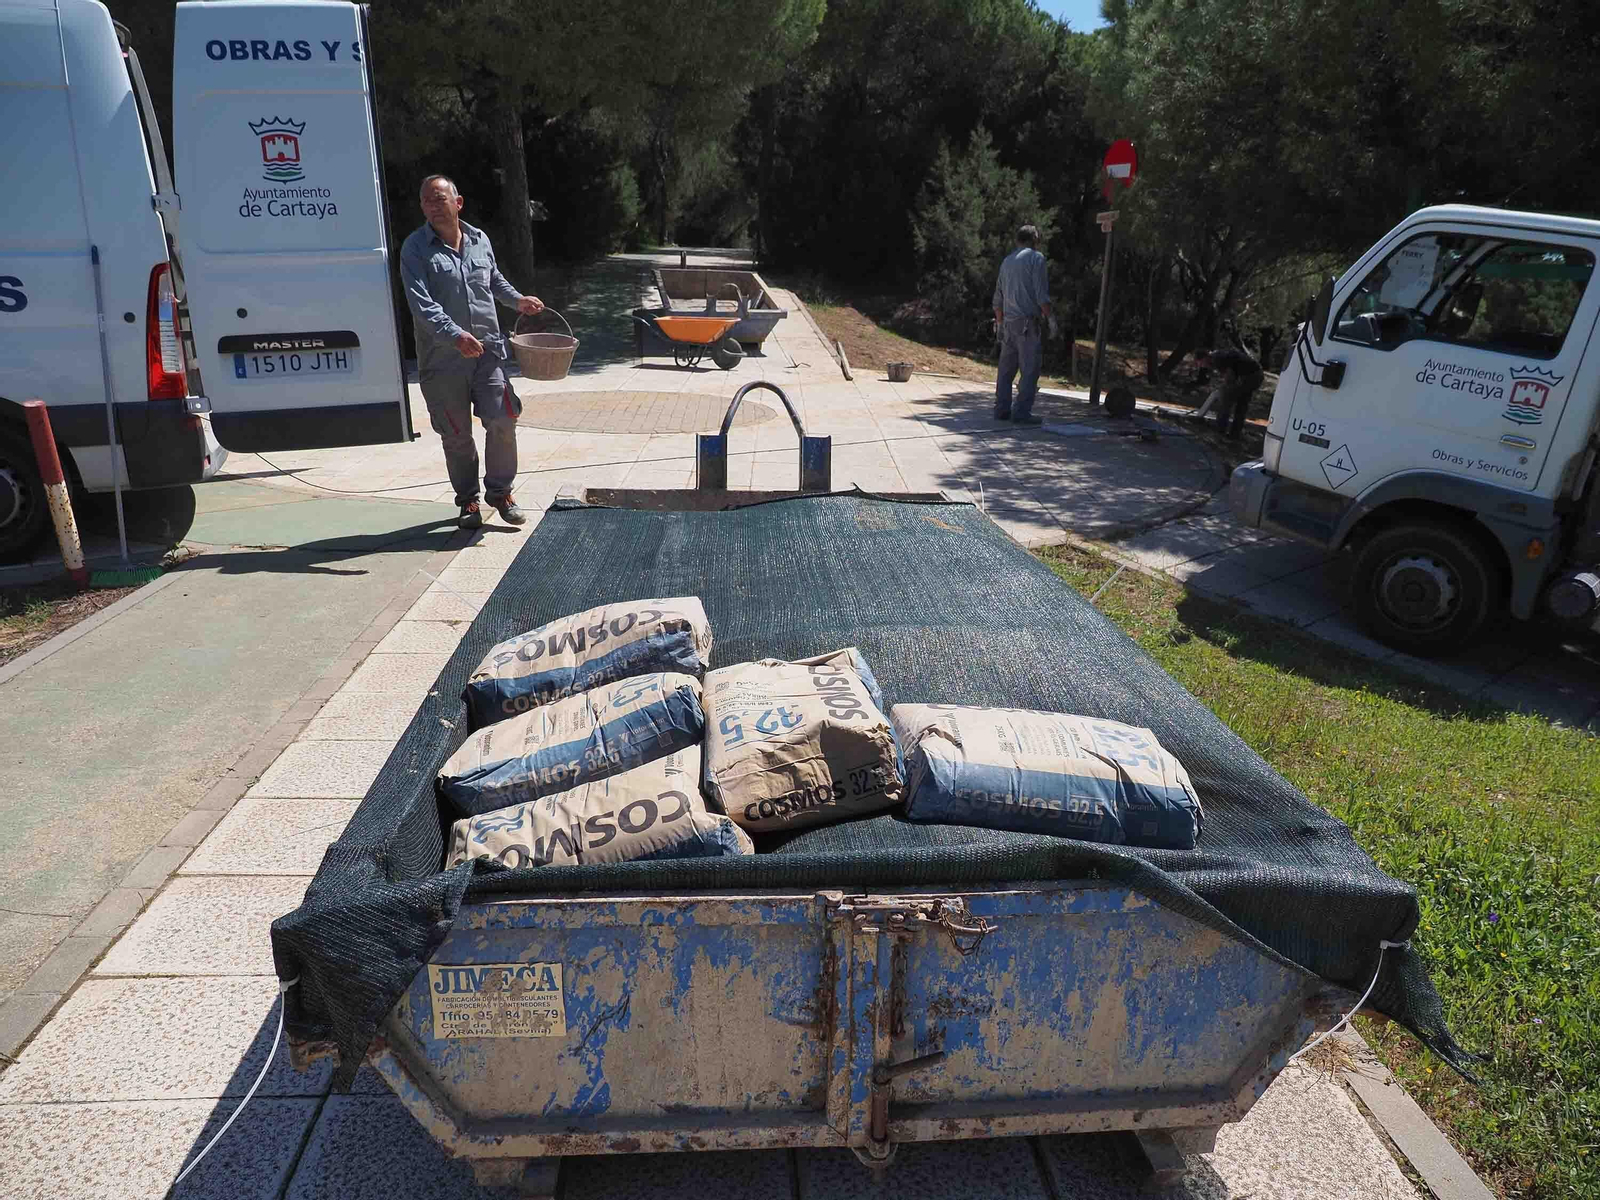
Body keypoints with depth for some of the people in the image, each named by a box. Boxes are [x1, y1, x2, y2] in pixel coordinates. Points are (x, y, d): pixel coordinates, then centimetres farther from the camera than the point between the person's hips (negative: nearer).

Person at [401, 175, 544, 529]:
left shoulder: (480, 239, 9)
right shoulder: (415, 248, -5)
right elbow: (421, 303, -18)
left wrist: (516, 300, 11)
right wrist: (455, 335, -31)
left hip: (487, 350, 3)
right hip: (442, 359, -3)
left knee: (502, 421, -4)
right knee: (457, 435, 5)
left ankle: (500, 491, 16)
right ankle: (468, 499, 23)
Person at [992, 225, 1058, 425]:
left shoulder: (1007, 261, 17)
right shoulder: (1035, 258, -4)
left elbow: (998, 299, 19)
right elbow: (1041, 294, -13)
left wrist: (999, 322, 27)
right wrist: (1051, 318, -7)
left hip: (1008, 322, 7)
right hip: (1028, 322, -7)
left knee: (1006, 369, 11)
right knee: (1029, 370, -5)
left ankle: (1002, 410, 12)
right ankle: (1021, 412, -9)